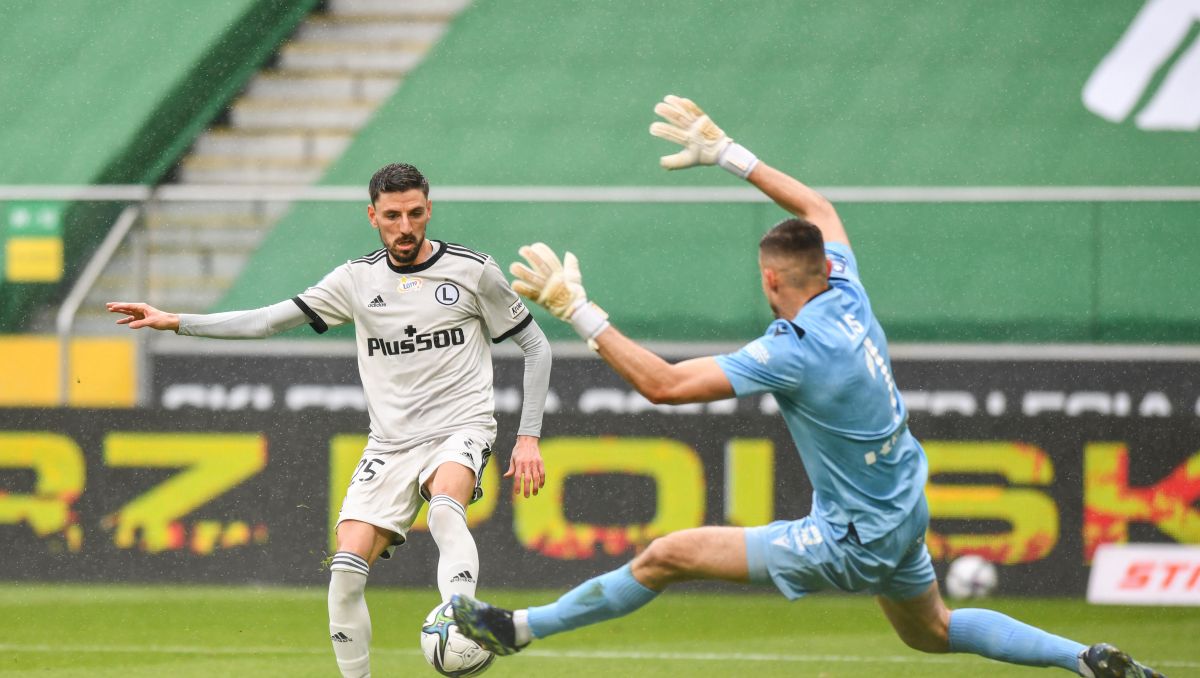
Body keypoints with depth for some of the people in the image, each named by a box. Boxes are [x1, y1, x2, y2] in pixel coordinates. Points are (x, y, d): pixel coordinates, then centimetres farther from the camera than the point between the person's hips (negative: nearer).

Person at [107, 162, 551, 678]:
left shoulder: (472, 270, 0)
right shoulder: (359, 278, 8)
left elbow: (536, 346, 7)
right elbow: (268, 321, 9)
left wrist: (529, 437, -1)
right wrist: (175, 322, 1)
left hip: (459, 429, -4)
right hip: (389, 443, 4)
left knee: (445, 509, -37)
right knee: (347, 568, -13)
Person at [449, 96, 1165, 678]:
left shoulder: (794, 352, -26)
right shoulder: (846, 292, -4)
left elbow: (662, 382, -27)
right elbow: (818, 207, 17)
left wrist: (578, 311, -24)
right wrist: (726, 152, 18)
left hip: (852, 543, -8)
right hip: (905, 518, 8)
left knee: (667, 555, -5)